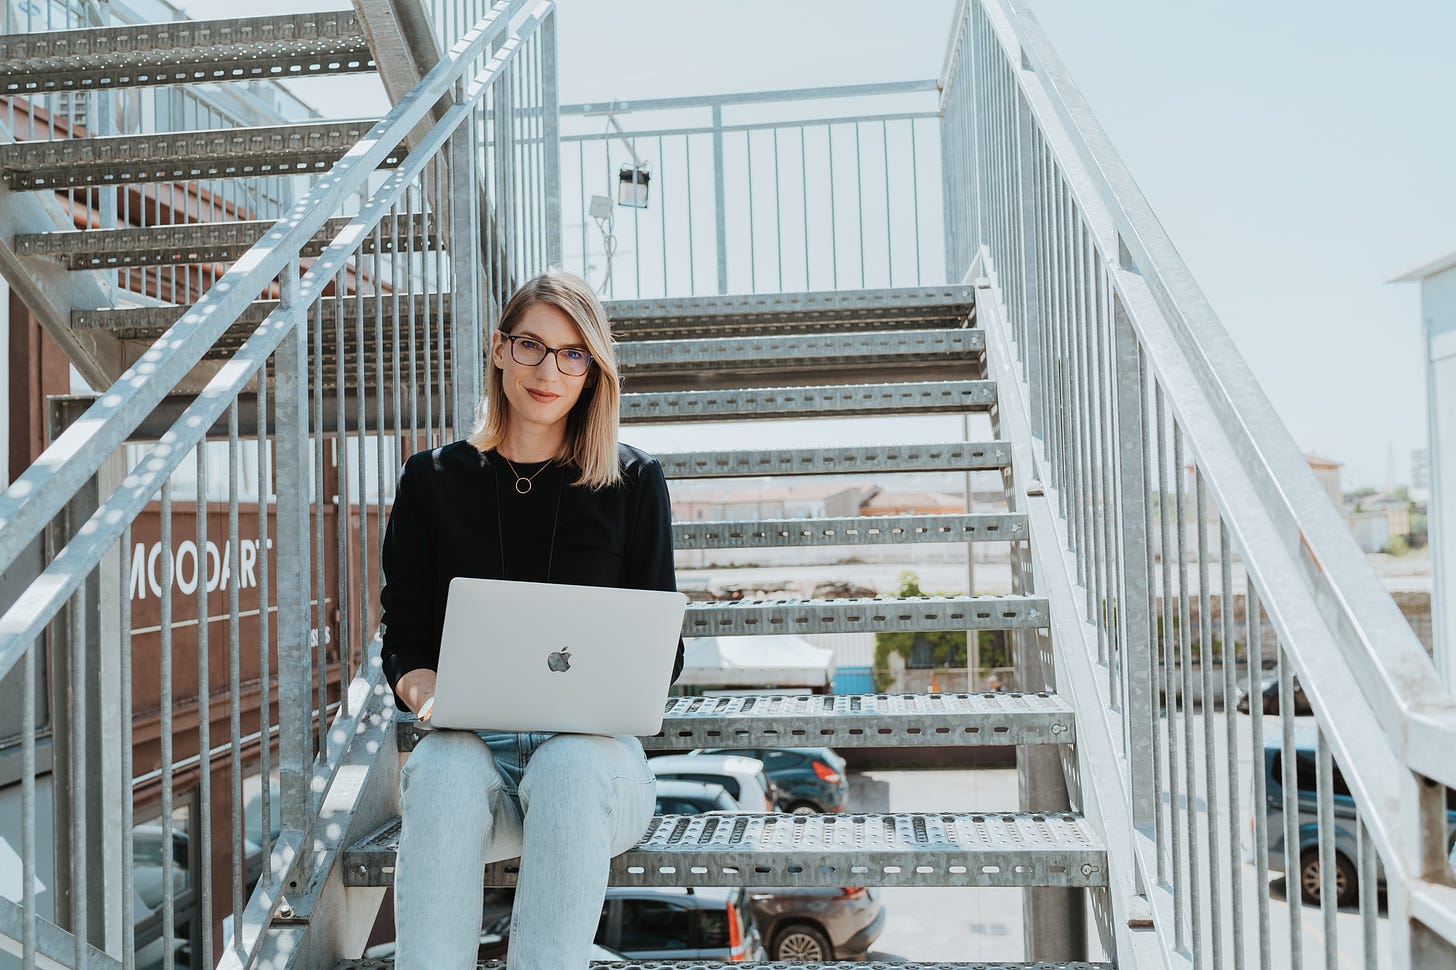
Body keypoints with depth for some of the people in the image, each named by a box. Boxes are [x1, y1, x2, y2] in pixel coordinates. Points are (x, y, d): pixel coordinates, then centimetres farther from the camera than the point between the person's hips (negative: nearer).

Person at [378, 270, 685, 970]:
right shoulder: (433, 481, 10)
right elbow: (403, 637, 8)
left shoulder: (633, 483, 7)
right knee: (444, 775, -34)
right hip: (469, 737, 1)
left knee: (569, 769, -36)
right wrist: (423, 688, -15)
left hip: (591, 743, 0)